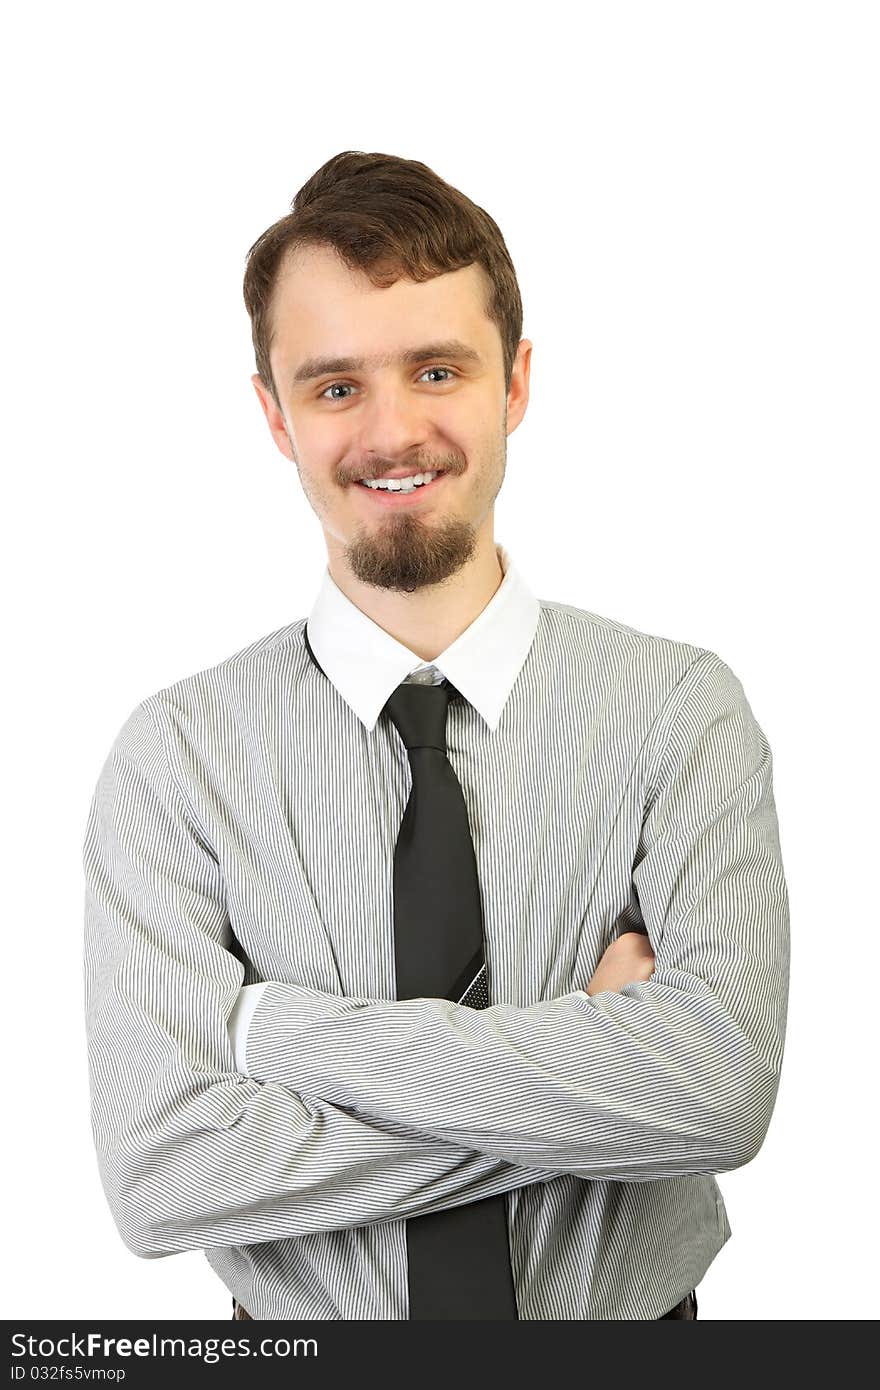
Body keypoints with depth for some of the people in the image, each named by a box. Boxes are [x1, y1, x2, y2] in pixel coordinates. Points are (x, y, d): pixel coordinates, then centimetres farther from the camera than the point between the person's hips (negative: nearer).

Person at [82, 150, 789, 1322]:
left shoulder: (682, 708, -13)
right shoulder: (174, 755, -13)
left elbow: (726, 1088, -26)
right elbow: (157, 1171, -22)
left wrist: (282, 1026, -24)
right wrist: (574, 1081, -24)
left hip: (628, 1320, 1)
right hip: (304, 1326, 0)